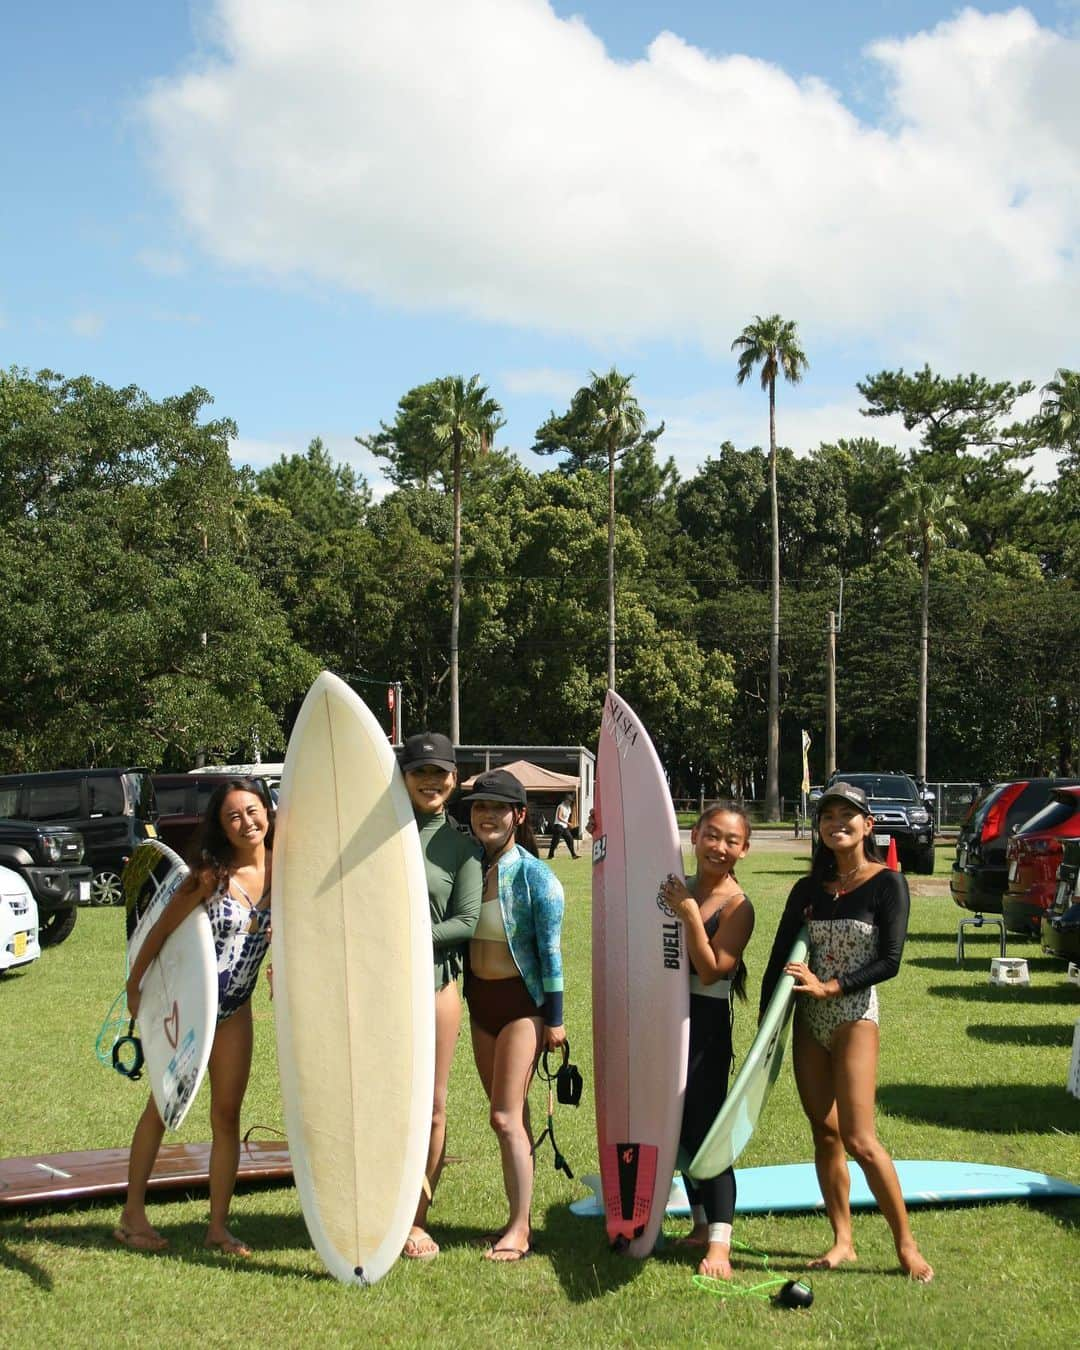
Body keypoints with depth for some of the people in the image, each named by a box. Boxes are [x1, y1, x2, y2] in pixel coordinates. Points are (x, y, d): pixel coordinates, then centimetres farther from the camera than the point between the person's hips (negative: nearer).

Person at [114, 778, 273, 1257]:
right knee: (163, 1105, 6)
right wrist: (134, 987, -2)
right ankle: (132, 1215, 16)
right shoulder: (212, 874, -17)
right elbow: (162, 929, -8)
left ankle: (218, 1226, 12)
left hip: (235, 1008, 4)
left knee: (227, 1114, 5)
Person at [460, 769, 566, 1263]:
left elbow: (550, 951, -10)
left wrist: (554, 1018, -9)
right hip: (480, 1001, 6)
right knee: (508, 1116, 11)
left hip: (522, 1002, -6)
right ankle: (519, 1219, 19)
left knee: (506, 1117, -9)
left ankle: (519, 1230, -2)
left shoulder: (534, 876, -11)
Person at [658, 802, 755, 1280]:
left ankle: (719, 1243, -8)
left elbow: (710, 970, -19)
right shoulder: (678, 889, 7)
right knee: (683, 1127, 14)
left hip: (707, 1025, -7)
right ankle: (701, 1223, 28)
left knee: (705, 1128, -10)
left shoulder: (737, 906, -11)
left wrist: (690, 913, -26)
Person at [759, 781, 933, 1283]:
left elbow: (890, 960, -11)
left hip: (854, 1015, -5)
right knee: (824, 1133, 7)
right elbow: (778, 961, 9)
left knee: (859, 1139, -11)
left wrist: (829, 987, -17)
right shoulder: (807, 890, 8)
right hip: (808, 1021, 5)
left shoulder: (887, 883, -5)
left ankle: (906, 1244, 1)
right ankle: (842, 1241, 16)